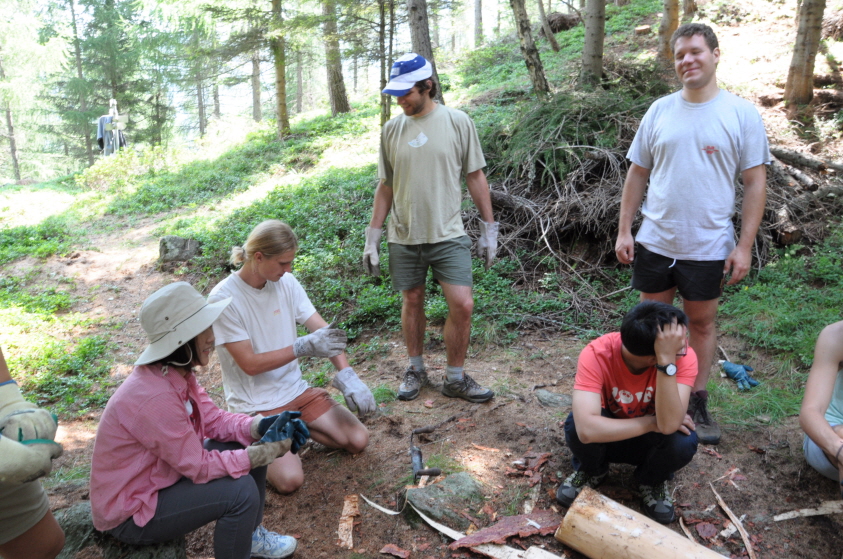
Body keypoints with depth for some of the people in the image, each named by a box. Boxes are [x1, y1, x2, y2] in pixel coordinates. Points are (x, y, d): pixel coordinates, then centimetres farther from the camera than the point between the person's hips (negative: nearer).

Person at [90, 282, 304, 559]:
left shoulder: (176, 374, -7)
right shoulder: (155, 398, -34)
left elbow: (214, 419, -1)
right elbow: (200, 467, -28)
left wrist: (260, 427, -18)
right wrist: (269, 450, -25)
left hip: (159, 475, 9)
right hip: (130, 512, -9)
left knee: (248, 445, 2)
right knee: (241, 491, -24)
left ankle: (251, 533, 21)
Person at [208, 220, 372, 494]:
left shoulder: (286, 282, -4)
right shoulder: (224, 298, -19)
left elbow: (324, 330, -6)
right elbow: (250, 364, -19)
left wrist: (346, 376, -19)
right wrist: (303, 347, -26)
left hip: (296, 390, 5)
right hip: (255, 405, -5)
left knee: (358, 440, -4)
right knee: (289, 479, -21)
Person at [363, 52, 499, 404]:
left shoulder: (457, 122, -3)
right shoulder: (392, 129, 3)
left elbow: (475, 176, 2)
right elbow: (385, 187, 8)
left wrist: (489, 229, 0)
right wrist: (372, 238, 6)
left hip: (448, 234, -2)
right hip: (404, 237, 2)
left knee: (462, 305, -7)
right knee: (412, 301, 11)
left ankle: (456, 378, 13)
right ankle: (415, 369, 31)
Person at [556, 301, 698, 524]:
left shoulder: (683, 357, -27)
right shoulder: (597, 354, -33)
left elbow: (669, 425, -40)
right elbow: (587, 429, -43)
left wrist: (668, 360, -47)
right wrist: (652, 422, -35)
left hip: (649, 440, 1)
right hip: (606, 436, -1)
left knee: (683, 442, -32)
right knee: (577, 426, -34)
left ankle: (652, 480, 5)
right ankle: (591, 471, 3)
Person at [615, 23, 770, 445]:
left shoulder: (742, 113, -3)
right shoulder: (659, 111, 3)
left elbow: (755, 183, -3)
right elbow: (637, 174, 7)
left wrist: (744, 245, -8)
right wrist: (624, 230, 2)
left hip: (709, 247, -2)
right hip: (654, 243, 2)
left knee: (701, 323, 11)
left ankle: (697, 403, 26)